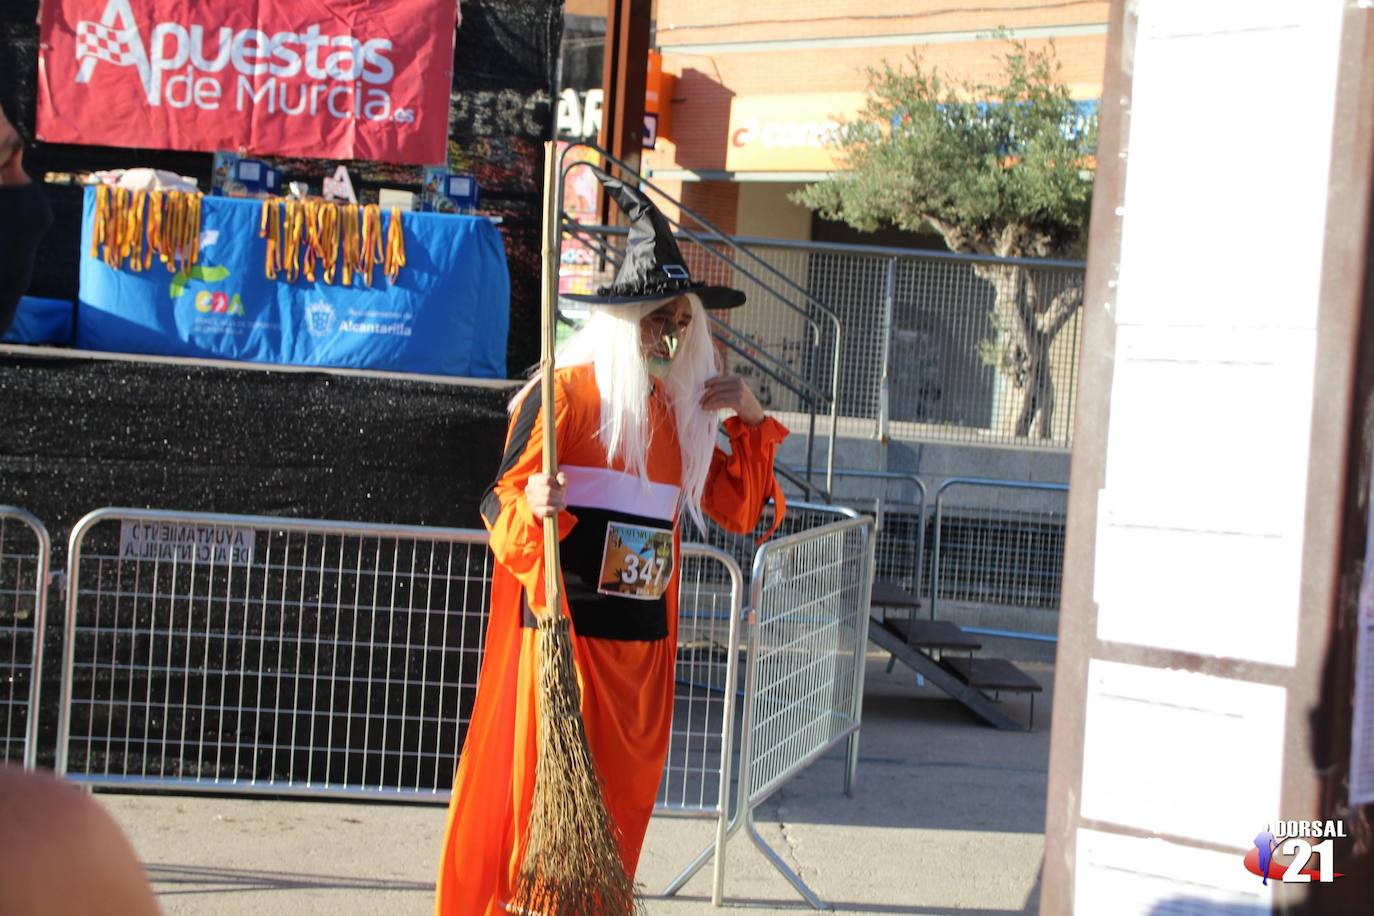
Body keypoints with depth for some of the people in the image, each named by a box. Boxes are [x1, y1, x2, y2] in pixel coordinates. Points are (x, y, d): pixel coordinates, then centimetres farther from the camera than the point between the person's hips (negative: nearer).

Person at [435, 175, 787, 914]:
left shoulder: (678, 408, 14)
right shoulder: (566, 391, -6)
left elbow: (736, 508, 19)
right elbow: (501, 502, -8)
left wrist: (751, 422, 8)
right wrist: (532, 504, -30)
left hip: (641, 643, 6)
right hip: (564, 631, -6)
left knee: (619, 804, 9)